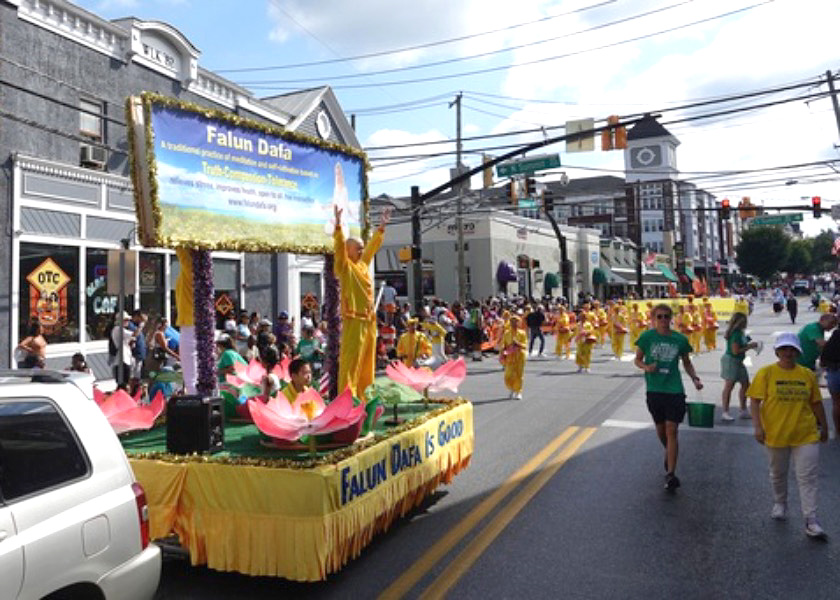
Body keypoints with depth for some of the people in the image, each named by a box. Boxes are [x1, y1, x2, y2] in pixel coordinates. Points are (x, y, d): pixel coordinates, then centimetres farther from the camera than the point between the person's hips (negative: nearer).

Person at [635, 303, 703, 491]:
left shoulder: (680, 339, 0)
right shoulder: (647, 337, -3)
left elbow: (687, 363, 13)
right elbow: (637, 359, 5)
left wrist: (695, 378, -3)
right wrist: (646, 367, -16)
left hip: (674, 390, -1)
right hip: (654, 390, 1)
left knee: (671, 431, -6)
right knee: (660, 430, 16)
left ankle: (671, 474, -4)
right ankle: (669, 453, 46)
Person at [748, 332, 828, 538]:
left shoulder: (807, 374, 2)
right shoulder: (766, 373, -6)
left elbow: (816, 403, 12)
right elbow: (754, 401, -8)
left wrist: (824, 427, 16)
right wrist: (758, 427, -14)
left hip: (806, 435, 1)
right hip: (776, 434, -1)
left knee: (808, 477, -1)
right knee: (778, 474, 16)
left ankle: (811, 521, 4)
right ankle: (780, 504, 39)